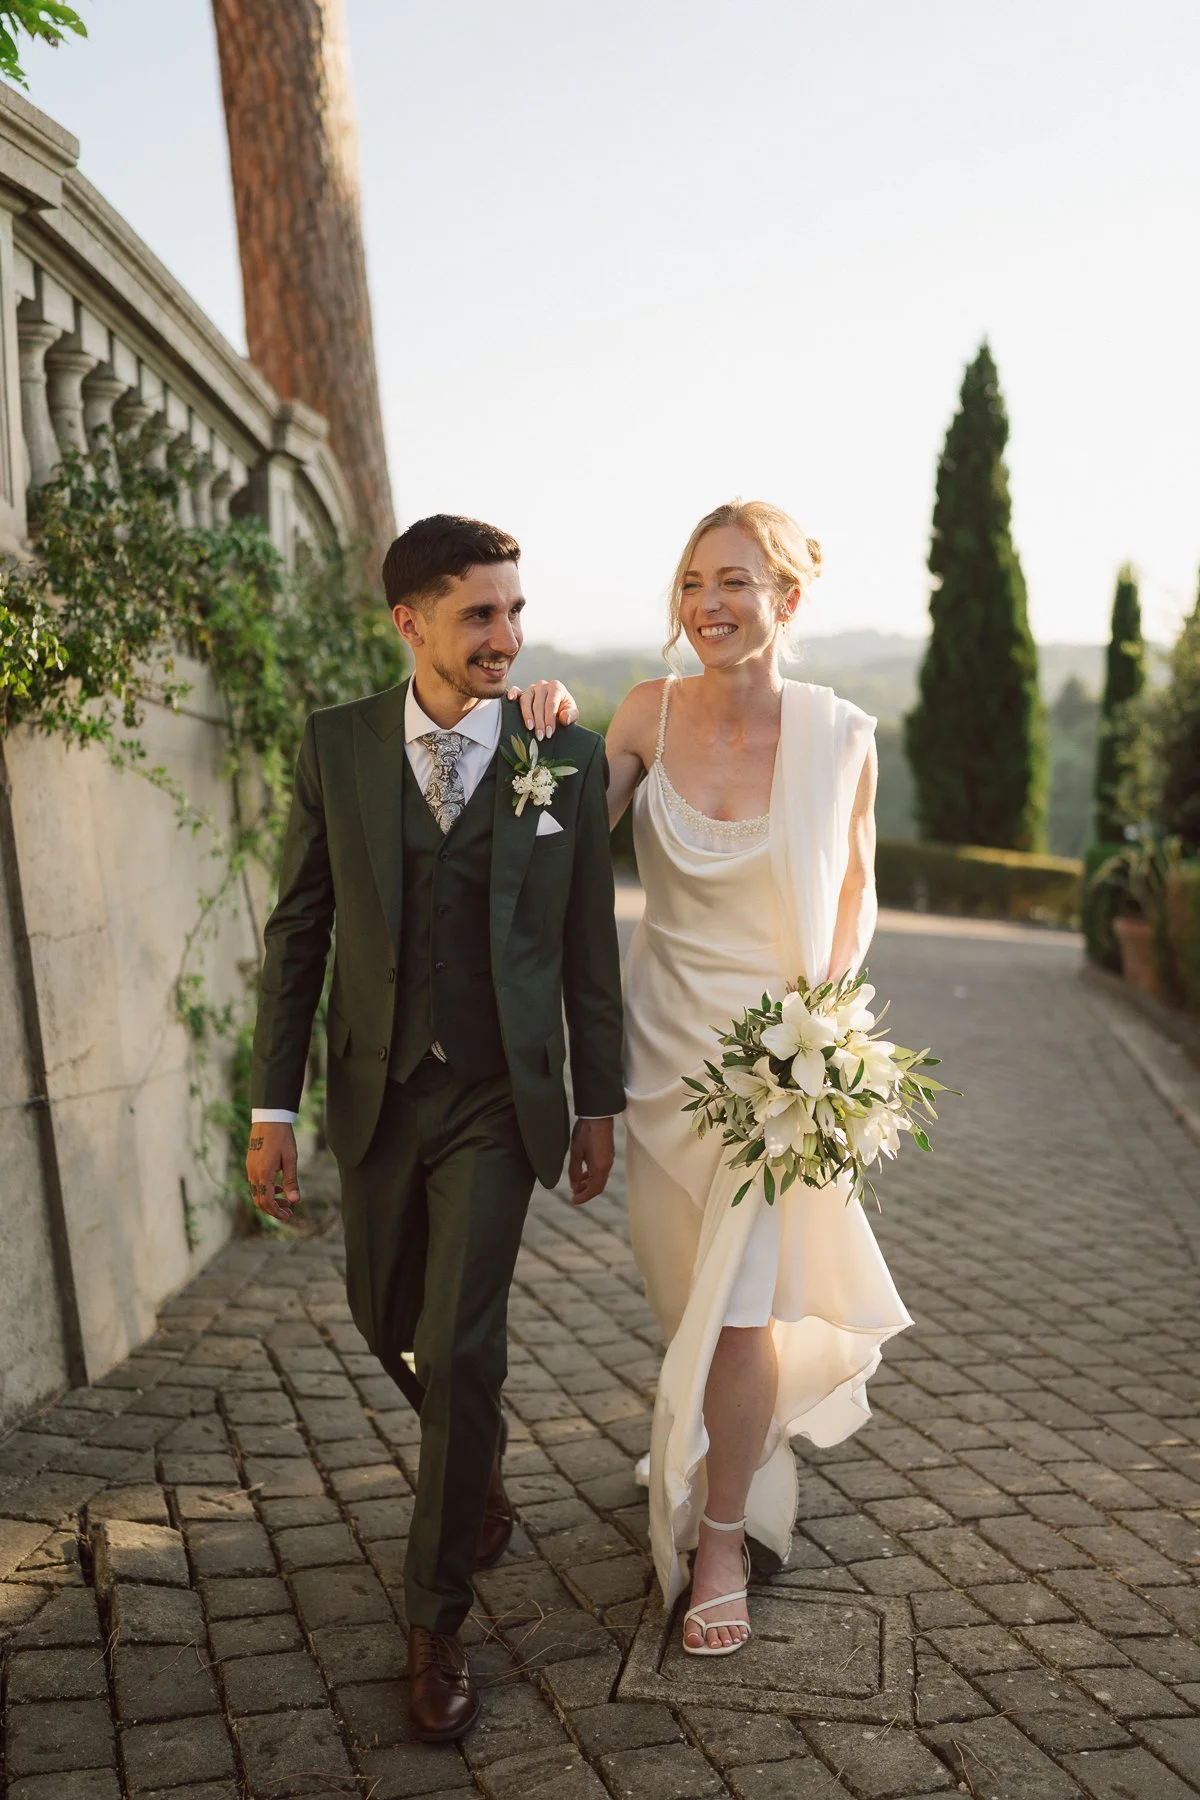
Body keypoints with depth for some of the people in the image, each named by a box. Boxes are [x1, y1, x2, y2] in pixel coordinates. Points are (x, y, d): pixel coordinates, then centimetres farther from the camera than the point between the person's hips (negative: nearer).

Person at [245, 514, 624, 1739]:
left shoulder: (569, 756, -6)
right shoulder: (335, 746, -4)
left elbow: (589, 945, 0)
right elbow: (297, 934, 0)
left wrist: (599, 1104, 3)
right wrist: (272, 1104, -3)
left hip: (499, 1098, -2)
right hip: (377, 1090, 3)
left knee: (460, 1348, -6)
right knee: (388, 1321, 18)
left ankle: (437, 1621, 13)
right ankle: (478, 1463, 50)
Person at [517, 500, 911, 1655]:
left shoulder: (840, 735, -11)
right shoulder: (651, 714, -6)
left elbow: (855, 881, 2)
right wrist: (552, 744, -19)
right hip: (664, 1038, 3)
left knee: (736, 1299, 0)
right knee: (689, 1284, 18)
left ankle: (722, 1541, 22)